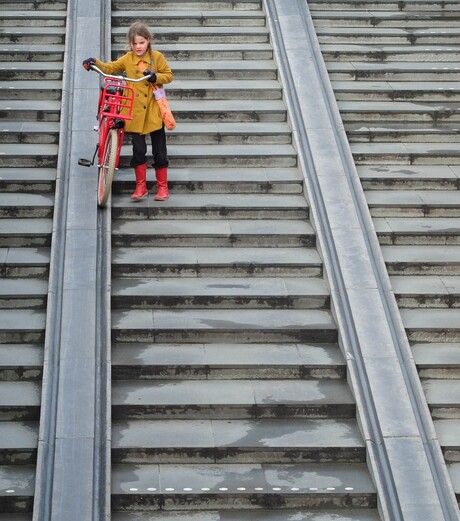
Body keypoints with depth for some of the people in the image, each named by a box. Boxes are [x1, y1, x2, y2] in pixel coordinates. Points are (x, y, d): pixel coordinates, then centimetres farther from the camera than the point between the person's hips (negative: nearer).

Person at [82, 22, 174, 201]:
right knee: (138, 150, 1)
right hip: (135, 112, 1)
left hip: (154, 111, -1)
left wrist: (155, 77, -17)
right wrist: (95, 63, -11)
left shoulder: (157, 57, -1)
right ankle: (140, 186, 12)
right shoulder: (127, 59, 3)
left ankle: (162, 186, 14)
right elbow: (109, 68, 6)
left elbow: (169, 75, 1)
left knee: (159, 150, 4)